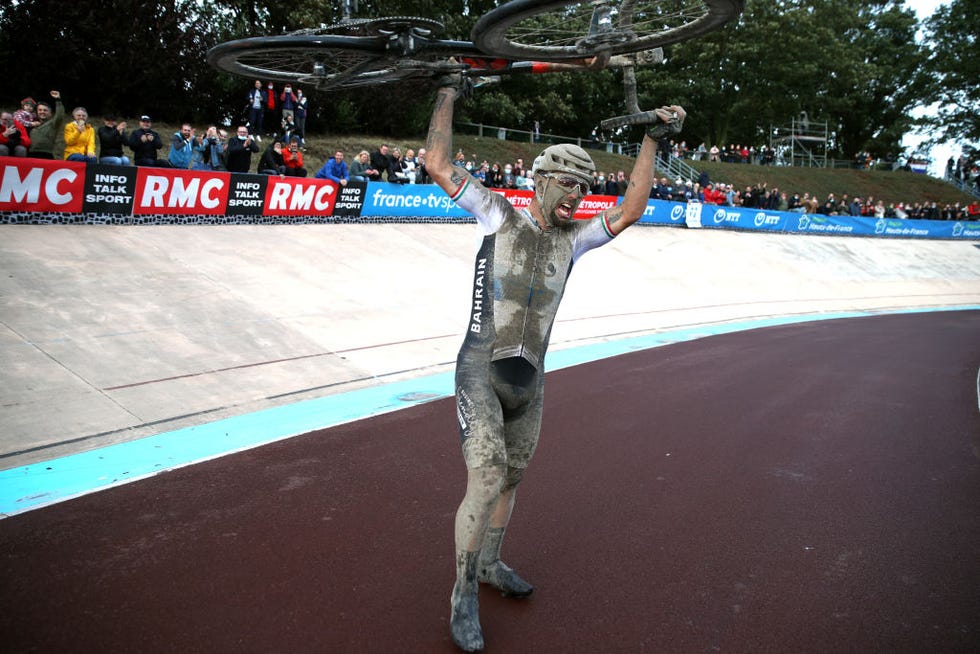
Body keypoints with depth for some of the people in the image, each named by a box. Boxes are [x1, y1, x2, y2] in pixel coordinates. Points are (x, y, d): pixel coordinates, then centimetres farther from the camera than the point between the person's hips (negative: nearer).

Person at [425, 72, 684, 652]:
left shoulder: (573, 239, 10)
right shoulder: (500, 215, -1)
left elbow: (630, 211, 3)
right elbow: (438, 165, -4)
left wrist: (652, 142, 3)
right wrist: (448, 95, -1)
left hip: (530, 377, 6)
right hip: (481, 370, -5)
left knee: (511, 478, 18)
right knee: (486, 480, -14)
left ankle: (490, 563, 40)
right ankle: (465, 598, 2)